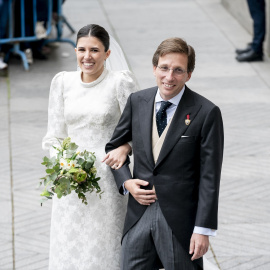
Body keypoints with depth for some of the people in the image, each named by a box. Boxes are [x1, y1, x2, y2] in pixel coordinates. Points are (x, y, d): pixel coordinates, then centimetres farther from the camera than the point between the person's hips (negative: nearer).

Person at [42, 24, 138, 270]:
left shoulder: (121, 82, -6)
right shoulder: (62, 82, 6)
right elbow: (56, 135, 9)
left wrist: (125, 147, -23)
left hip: (107, 182, -4)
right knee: (69, 249, 7)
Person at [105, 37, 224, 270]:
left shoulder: (206, 113, -10)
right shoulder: (137, 102, 4)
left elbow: (210, 176, -10)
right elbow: (114, 146, 17)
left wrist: (204, 229, -13)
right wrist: (125, 182, -1)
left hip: (181, 220, -4)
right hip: (139, 216, 4)